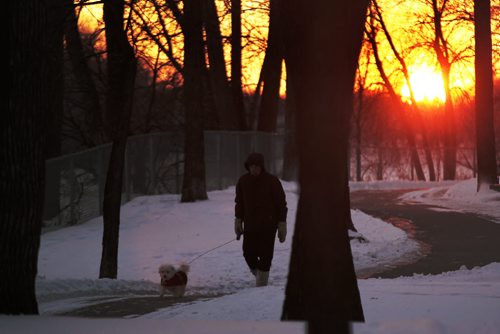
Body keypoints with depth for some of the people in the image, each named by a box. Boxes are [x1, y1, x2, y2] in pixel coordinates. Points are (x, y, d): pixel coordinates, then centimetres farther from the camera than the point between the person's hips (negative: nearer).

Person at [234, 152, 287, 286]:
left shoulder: (272, 181, -6)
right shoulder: (243, 181, 5)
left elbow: (281, 204, -3)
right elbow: (239, 202, 15)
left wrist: (282, 224, -6)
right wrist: (238, 220, 9)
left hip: (268, 225, -4)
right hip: (250, 224, 4)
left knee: (265, 256, -6)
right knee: (249, 254, 0)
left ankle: (261, 286, -1)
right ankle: (258, 274, 26)